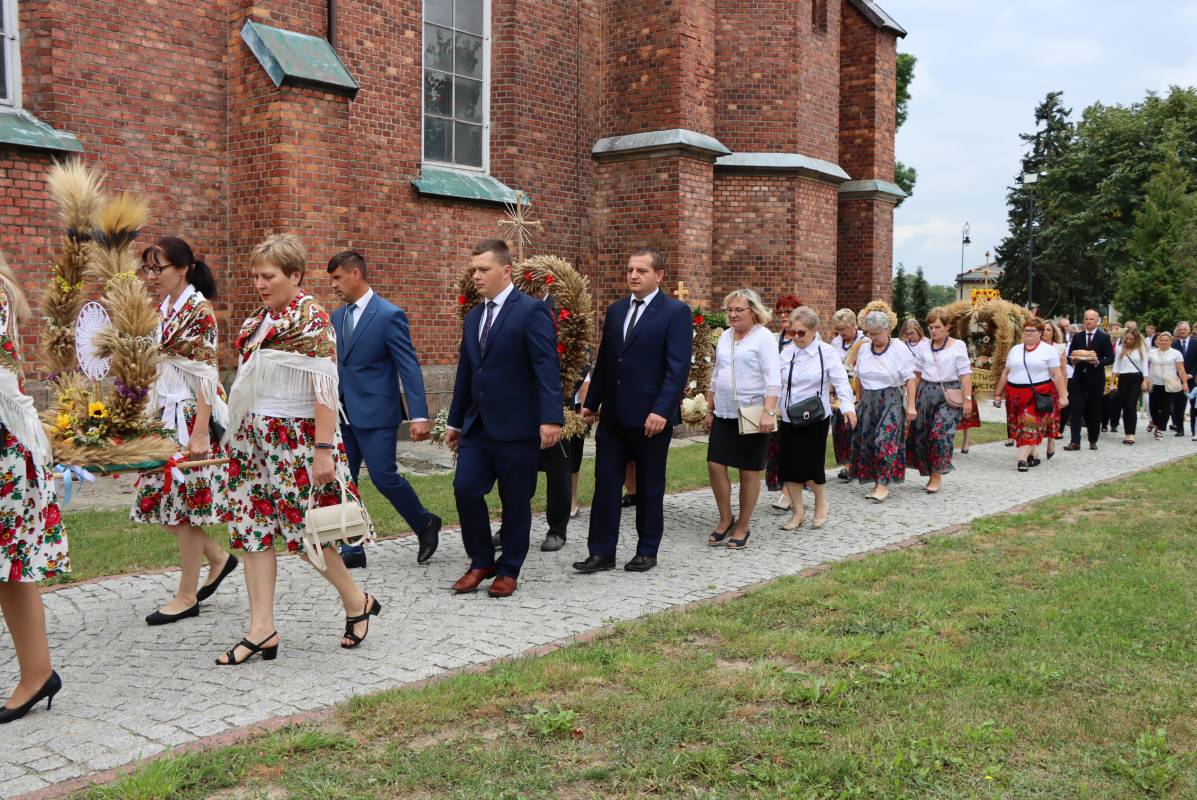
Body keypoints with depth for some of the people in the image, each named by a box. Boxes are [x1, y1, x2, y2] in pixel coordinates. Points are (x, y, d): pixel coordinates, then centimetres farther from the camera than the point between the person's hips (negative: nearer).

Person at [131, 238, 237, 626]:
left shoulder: (199, 310, -12)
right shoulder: (162, 310, 12)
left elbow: (206, 374, -16)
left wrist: (199, 433, -20)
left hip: (191, 414, -8)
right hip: (165, 412, 8)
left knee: (186, 499, -1)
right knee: (161, 495, 9)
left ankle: (187, 596, 10)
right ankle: (218, 558, 26)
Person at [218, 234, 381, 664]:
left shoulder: (312, 319, -12)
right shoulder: (258, 320, 12)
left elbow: (326, 390, -17)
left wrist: (323, 451, -22)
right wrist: (238, 435, 15)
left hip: (296, 437, -8)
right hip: (254, 437, 8)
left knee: (303, 528, -1)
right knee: (253, 528, 4)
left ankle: (357, 602, 20)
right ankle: (261, 629, 9)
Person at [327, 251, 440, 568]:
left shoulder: (389, 315, -10)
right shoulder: (337, 317, 11)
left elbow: (409, 367, -14)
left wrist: (420, 416, -20)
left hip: (376, 412, -7)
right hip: (343, 413, 7)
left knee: (384, 476, -7)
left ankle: (426, 524, 17)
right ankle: (351, 549, 15)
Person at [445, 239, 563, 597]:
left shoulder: (531, 311, -9)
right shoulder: (473, 317, 14)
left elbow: (546, 367, -17)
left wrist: (550, 418, -25)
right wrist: (455, 421, 21)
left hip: (516, 426, -6)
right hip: (478, 424, 7)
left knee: (515, 500, 4)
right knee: (465, 489, 1)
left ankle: (509, 570, 19)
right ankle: (481, 563, 18)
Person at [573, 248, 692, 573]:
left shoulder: (676, 312, -7)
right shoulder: (615, 310, 12)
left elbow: (678, 367, -14)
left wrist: (661, 411, -21)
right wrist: (591, 402, 14)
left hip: (651, 417, -5)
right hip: (613, 415, 5)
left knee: (649, 488, 8)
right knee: (605, 485, 4)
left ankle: (647, 552, 20)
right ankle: (601, 553, 10)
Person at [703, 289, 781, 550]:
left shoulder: (763, 337, -7)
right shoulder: (725, 336, 11)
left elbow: (773, 378, -13)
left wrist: (769, 412, -23)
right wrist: (709, 409, 17)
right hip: (724, 413, 6)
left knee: (749, 471, 3)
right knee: (715, 464, -2)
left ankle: (743, 526, 15)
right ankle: (726, 519, 15)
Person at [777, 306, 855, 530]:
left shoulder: (827, 352, -6)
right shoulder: (786, 352, 5)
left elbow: (841, 381, -10)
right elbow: (777, 383, 9)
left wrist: (847, 406, -24)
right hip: (789, 419, 4)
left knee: (812, 465, -4)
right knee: (788, 465, 3)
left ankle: (821, 506, 22)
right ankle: (798, 511, 19)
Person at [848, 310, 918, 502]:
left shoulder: (899, 349, -7)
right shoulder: (864, 350, 8)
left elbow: (910, 379, -7)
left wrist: (911, 406, -11)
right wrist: (860, 402, 16)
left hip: (891, 401, -5)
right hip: (868, 401, 5)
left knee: (885, 441, -13)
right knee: (866, 441, 3)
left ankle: (883, 484, -9)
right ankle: (876, 481, 13)